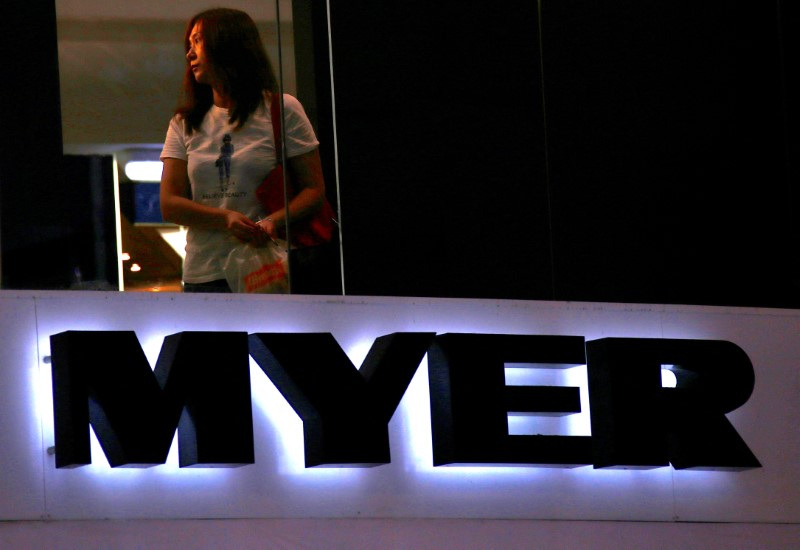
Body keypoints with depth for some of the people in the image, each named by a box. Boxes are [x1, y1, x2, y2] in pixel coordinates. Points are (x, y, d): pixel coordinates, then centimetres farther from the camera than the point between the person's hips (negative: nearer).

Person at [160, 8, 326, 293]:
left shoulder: (282, 110, 6)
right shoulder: (184, 124, 16)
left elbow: (314, 189, 2)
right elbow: (169, 204, 7)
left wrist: (273, 221, -19)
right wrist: (226, 219, -12)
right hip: (203, 277, 3)